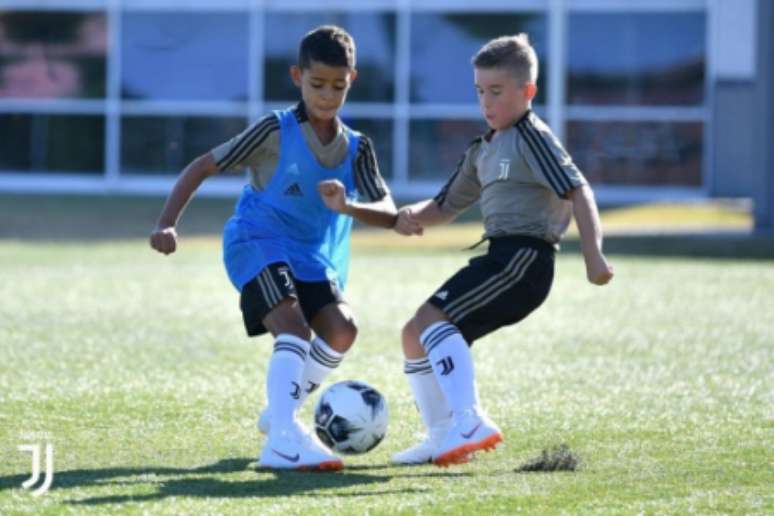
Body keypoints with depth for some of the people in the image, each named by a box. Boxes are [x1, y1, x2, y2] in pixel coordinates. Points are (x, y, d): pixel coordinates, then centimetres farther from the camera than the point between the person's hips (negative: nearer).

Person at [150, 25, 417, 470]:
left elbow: (389, 214, -4)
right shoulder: (276, 132, -7)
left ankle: (281, 413, 7)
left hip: (315, 258, 5)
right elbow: (203, 167, -6)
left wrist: (349, 207, -26)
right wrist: (167, 224, -17)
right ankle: (284, 439, -37)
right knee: (294, 328, -27)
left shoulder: (357, 148, 5)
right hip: (259, 245, -5)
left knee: (341, 330, -16)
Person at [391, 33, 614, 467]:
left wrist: (593, 254, -27)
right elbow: (445, 208, 26)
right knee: (415, 334, 12)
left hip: (524, 256, -10)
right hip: (502, 258, 10)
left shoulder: (531, 136, -6)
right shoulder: (484, 151, 21)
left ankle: (470, 422, -30)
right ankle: (443, 438, 15)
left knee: (432, 317, -22)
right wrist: (414, 215, 2)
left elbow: (577, 191, -16)